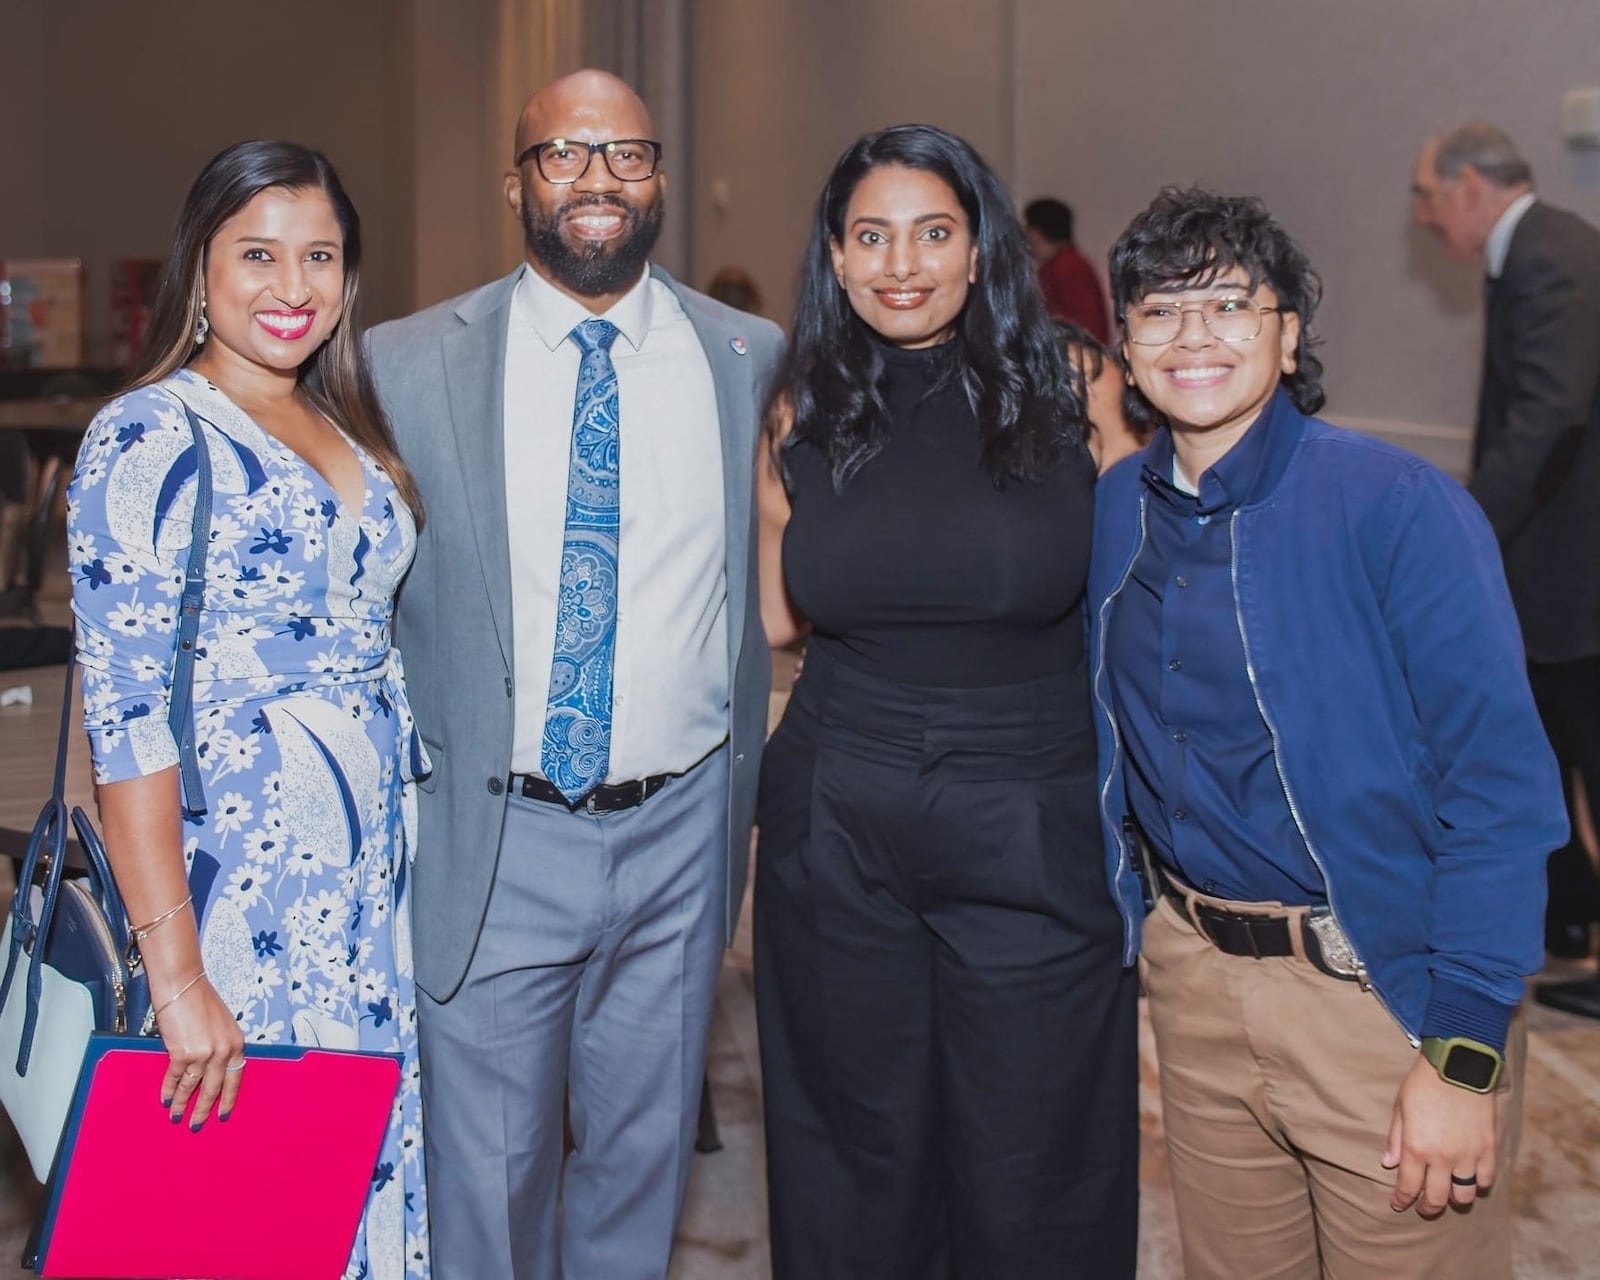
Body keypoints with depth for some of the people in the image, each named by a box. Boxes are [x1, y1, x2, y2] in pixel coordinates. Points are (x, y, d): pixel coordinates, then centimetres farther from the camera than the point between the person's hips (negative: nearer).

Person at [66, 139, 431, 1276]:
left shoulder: (348, 432, 11)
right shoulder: (151, 439, -12)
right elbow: (128, 718, -17)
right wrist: (176, 976, -20)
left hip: (378, 869, 7)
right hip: (241, 874, -7)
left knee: (379, 1164, 13)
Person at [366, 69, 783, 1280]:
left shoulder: (751, 360, 2)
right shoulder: (411, 362, -3)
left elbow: (777, 586, 10)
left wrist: (755, 795, 9)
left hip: (680, 831, 2)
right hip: (491, 841, -1)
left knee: (645, 1154, 17)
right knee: (487, 1177, 9)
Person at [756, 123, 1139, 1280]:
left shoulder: (1070, 399, -4)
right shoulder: (804, 417, 4)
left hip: (1035, 834, -2)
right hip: (838, 836, 2)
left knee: (1030, 1178, 9)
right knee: (859, 1167, 16)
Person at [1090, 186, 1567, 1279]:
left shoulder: (1394, 505, -15)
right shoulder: (1118, 512, 3)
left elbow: (1501, 786, -17)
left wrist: (1463, 1054, -19)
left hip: (1384, 997, -5)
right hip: (1194, 978, 5)